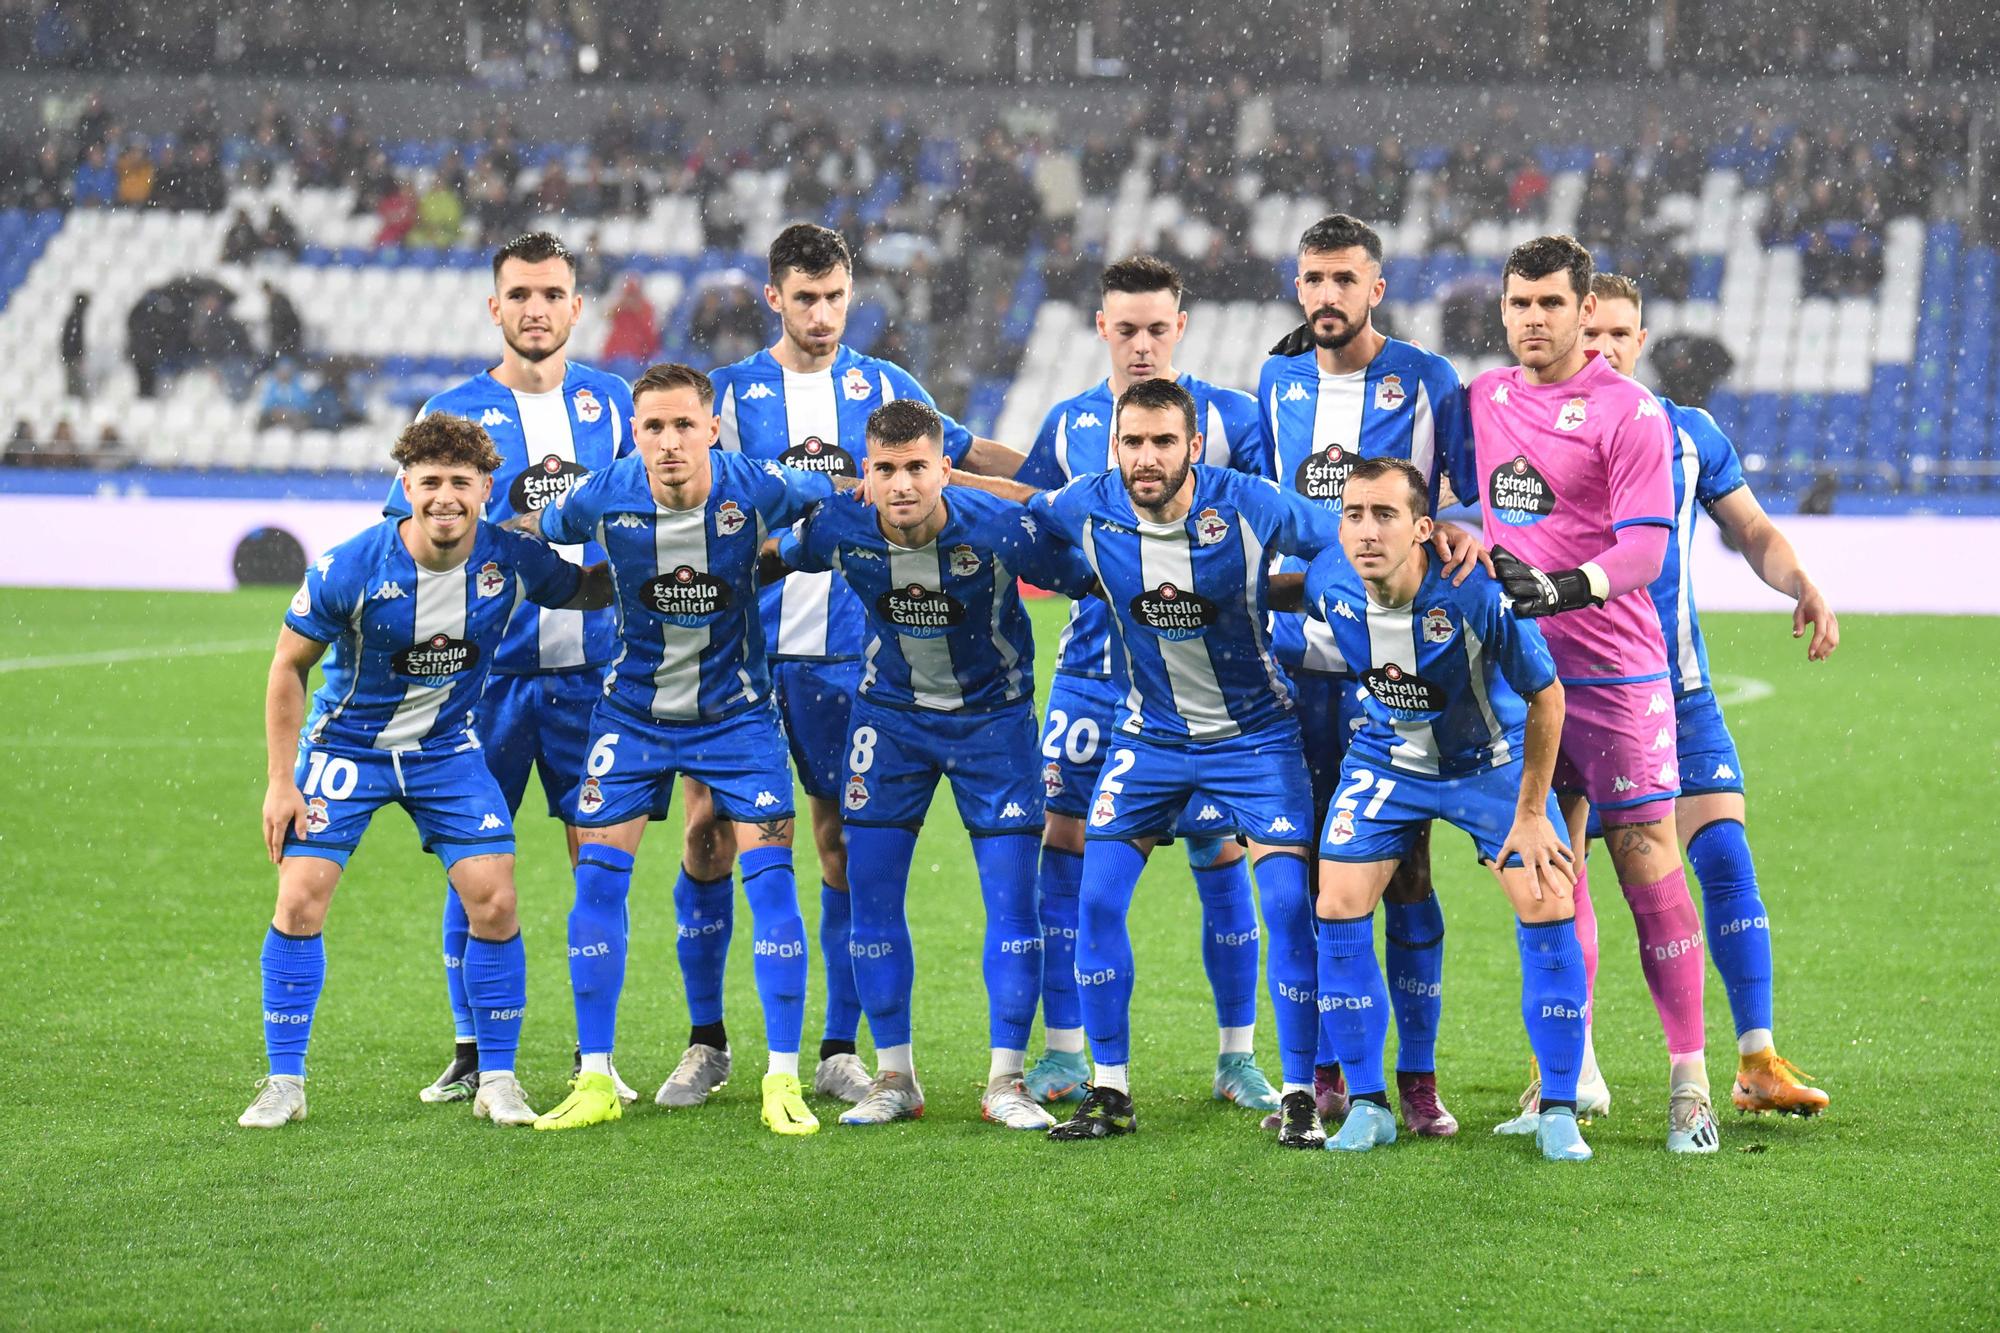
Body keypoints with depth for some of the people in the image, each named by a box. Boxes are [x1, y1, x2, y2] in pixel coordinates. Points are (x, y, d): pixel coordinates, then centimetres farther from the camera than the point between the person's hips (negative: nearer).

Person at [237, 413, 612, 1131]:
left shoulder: (510, 560, -15)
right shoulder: (348, 569, -22)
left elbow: (591, 589, 6)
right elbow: (289, 666, -8)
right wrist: (282, 781, -10)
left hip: (447, 748, 2)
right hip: (346, 745, -2)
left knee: (495, 904, -8)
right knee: (300, 903, -10)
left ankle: (497, 1080, 7)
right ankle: (284, 1084, 3)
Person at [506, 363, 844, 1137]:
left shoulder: (755, 489, -20)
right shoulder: (606, 499, -17)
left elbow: (836, 492, 2)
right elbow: (531, 528, 6)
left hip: (734, 710, -1)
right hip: (633, 710, 1)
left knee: (771, 880, -10)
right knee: (598, 878, -4)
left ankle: (783, 1080, -2)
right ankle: (595, 1079, 7)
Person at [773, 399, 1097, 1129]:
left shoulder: (1000, 528, -27)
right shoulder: (837, 528, -19)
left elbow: (1093, 579, -13)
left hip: (992, 713, -2)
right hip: (890, 712, 2)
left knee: (1011, 897, -6)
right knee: (872, 896, -1)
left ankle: (1006, 1082, 6)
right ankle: (895, 1077, 13)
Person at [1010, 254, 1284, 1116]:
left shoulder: (1229, 418, 0)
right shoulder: (1069, 425, 10)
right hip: (1093, 670, 2)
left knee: (1219, 851, 0)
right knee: (1066, 840, -3)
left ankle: (1238, 1056, 12)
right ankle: (1064, 1054, 7)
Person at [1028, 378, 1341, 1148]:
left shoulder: (1247, 506, -20)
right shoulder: (1088, 509, -14)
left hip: (1255, 731, -2)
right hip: (1150, 732, 2)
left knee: (1288, 902, -12)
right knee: (1097, 897, -6)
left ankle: (1299, 1096, 0)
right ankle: (1109, 1091, 7)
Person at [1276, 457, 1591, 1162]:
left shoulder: (1477, 594, -33)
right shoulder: (1327, 584, -23)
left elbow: (1545, 695, -19)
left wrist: (1529, 814, -14)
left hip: (1493, 760, -3)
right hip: (1387, 757, 3)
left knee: (1548, 909, -13)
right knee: (1339, 908, -9)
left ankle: (1558, 1112, -1)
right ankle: (1367, 1105, 5)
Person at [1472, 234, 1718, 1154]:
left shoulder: (1629, 412, -9)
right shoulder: (1482, 400, 9)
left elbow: (1646, 546, -15)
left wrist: (1564, 587, -28)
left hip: (1612, 670, -5)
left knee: (1646, 860, -6)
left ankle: (1689, 1081, -2)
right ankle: (1570, 1072, 15)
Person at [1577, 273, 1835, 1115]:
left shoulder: (1691, 435, 8)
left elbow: (1751, 530, 13)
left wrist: (1804, 586, -4)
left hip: (1675, 689, 1)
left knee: (1725, 858, -8)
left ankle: (1758, 1062, -5)